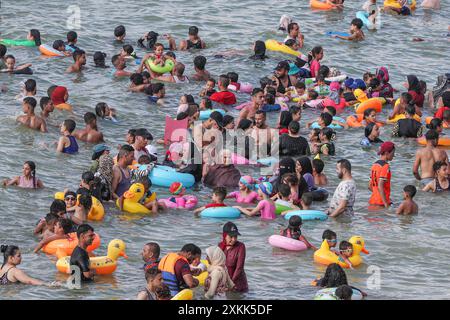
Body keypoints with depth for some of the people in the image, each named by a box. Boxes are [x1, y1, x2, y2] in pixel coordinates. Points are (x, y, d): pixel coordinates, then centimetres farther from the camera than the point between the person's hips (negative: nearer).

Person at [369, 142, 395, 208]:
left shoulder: (375, 165, 13)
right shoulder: (385, 166, -13)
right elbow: (380, 187, -21)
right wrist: (386, 204, -22)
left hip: (373, 201, 9)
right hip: (381, 202, -9)